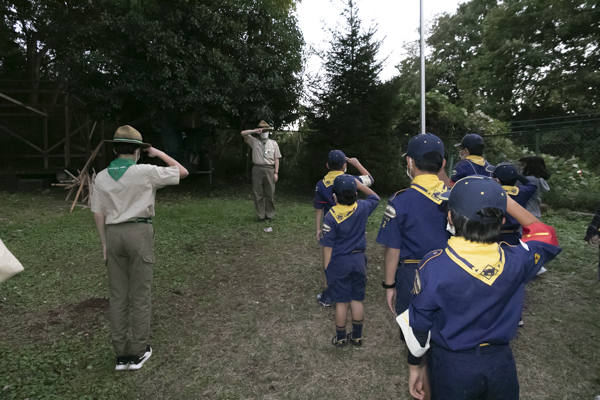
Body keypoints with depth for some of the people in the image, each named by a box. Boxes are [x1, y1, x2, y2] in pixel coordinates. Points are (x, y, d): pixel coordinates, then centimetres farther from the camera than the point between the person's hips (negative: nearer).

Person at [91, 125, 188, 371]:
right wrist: (159, 154, 10)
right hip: (139, 232, -4)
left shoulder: (101, 177, 5)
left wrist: (105, 244, 15)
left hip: (113, 234, 5)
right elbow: (182, 172, 0)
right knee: (140, 295, 6)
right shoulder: (145, 172, -8)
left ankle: (121, 354, 21)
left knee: (117, 296, 12)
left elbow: (98, 214, 7)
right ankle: (138, 352, 16)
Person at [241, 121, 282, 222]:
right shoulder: (254, 141, 13)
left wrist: (276, 172, -1)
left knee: (270, 194, 1)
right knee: (258, 194, 2)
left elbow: (276, 159, 7)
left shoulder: (273, 143, 13)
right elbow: (243, 133, 3)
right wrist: (255, 131, -5)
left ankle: (270, 215, 11)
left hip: (269, 170, 0)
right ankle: (261, 216, 10)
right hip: (257, 169, 1)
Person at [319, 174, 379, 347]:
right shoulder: (362, 208, -9)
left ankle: (341, 338, 26)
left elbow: (328, 246, -14)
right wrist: (359, 184, 7)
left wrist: (326, 267, -3)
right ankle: (357, 336, 30)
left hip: (339, 262, -3)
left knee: (341, 302, 9)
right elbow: (375, 197, 14)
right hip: (358, 260, 3)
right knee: (357, 300, 15)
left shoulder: (331, 216, -18)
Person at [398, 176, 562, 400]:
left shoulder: (434, 266, -24)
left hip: (451, 365, -2)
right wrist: (505, 200, 1)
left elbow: (418, 326, -13)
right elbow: (545, 235, 6)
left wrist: (415, 366, 4)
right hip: (500, 363, 3)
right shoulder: (516, 261, -18)